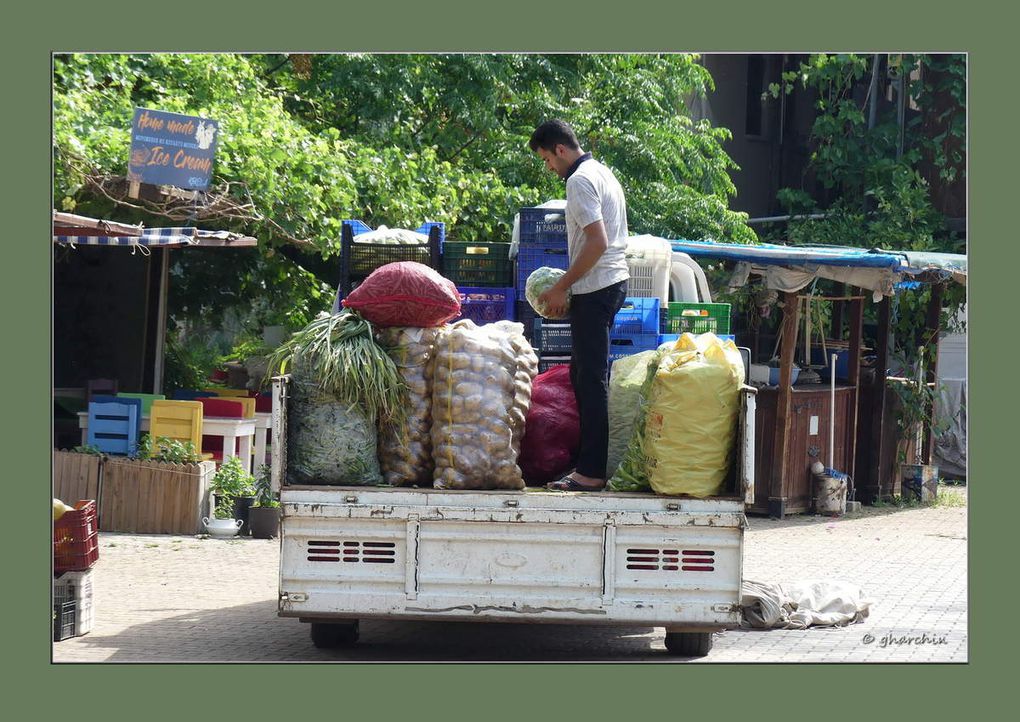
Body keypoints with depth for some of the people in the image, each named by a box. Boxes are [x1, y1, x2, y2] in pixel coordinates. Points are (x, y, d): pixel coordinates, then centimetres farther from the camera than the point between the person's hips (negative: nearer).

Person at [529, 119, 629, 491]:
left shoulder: (580, 181, -14)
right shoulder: (602, 173, 18)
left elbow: (597, 243, -22)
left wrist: (561, 288, -16)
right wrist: (568, 286, 21)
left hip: (595, 288, -10)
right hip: (614, 281, 10)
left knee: (591, 378, -8)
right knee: (584, 373, 14)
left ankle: (591, 472, -7)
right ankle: (591, 461, 17)